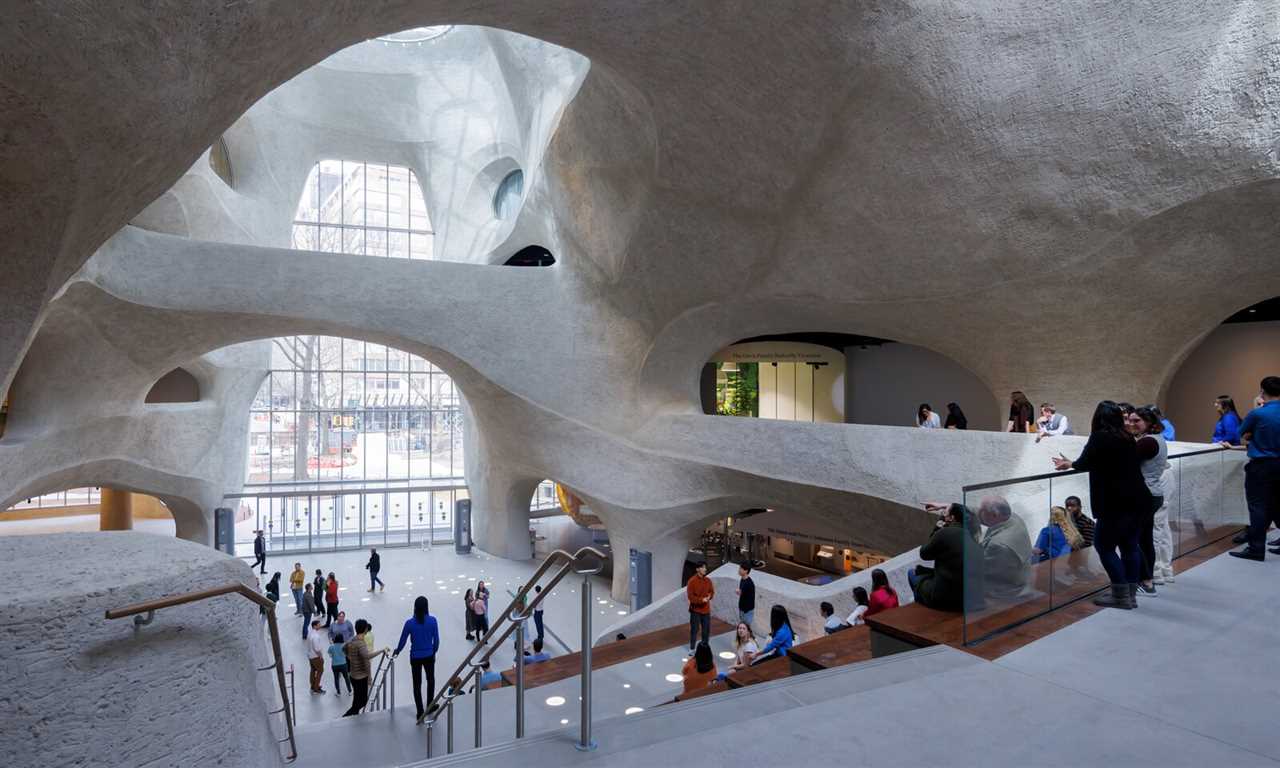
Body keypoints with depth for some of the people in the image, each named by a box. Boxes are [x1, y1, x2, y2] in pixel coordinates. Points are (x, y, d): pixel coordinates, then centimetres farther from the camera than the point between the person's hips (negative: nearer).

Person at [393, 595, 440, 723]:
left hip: (415, 657, -1)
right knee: (430, 680, 23)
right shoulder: (432, 620, -15)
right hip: (429, 656, 1)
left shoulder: (410, 622, -17)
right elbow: (436, 640, -7)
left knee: (417, 684, 12)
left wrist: (397, 651, 14)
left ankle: (420, 712, 14)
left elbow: (403, 640, -6)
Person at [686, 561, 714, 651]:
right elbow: (690, 596, -16)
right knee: (694, 629, 3)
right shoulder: (692, 581, -14)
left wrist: (709, 596, -11)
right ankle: (692, 649, 17)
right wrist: (701, 600, -23)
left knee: (706, 629, 11)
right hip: (695, 609, -5)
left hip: (706, 609, 5)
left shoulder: (708, 580, 2)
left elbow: (712, 592, 11)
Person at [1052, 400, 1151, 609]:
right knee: (1130, 545, 12)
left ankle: (1122, 596, 2)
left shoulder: (1100, 436, -10)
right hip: (1135, 498, 8)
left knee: (1104, 545, 1)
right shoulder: (1126, 437, 9)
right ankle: (1131, 595, 18)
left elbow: (1085, 463, -7)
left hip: (1116, 501, -8)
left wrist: (1070, 464, 14)